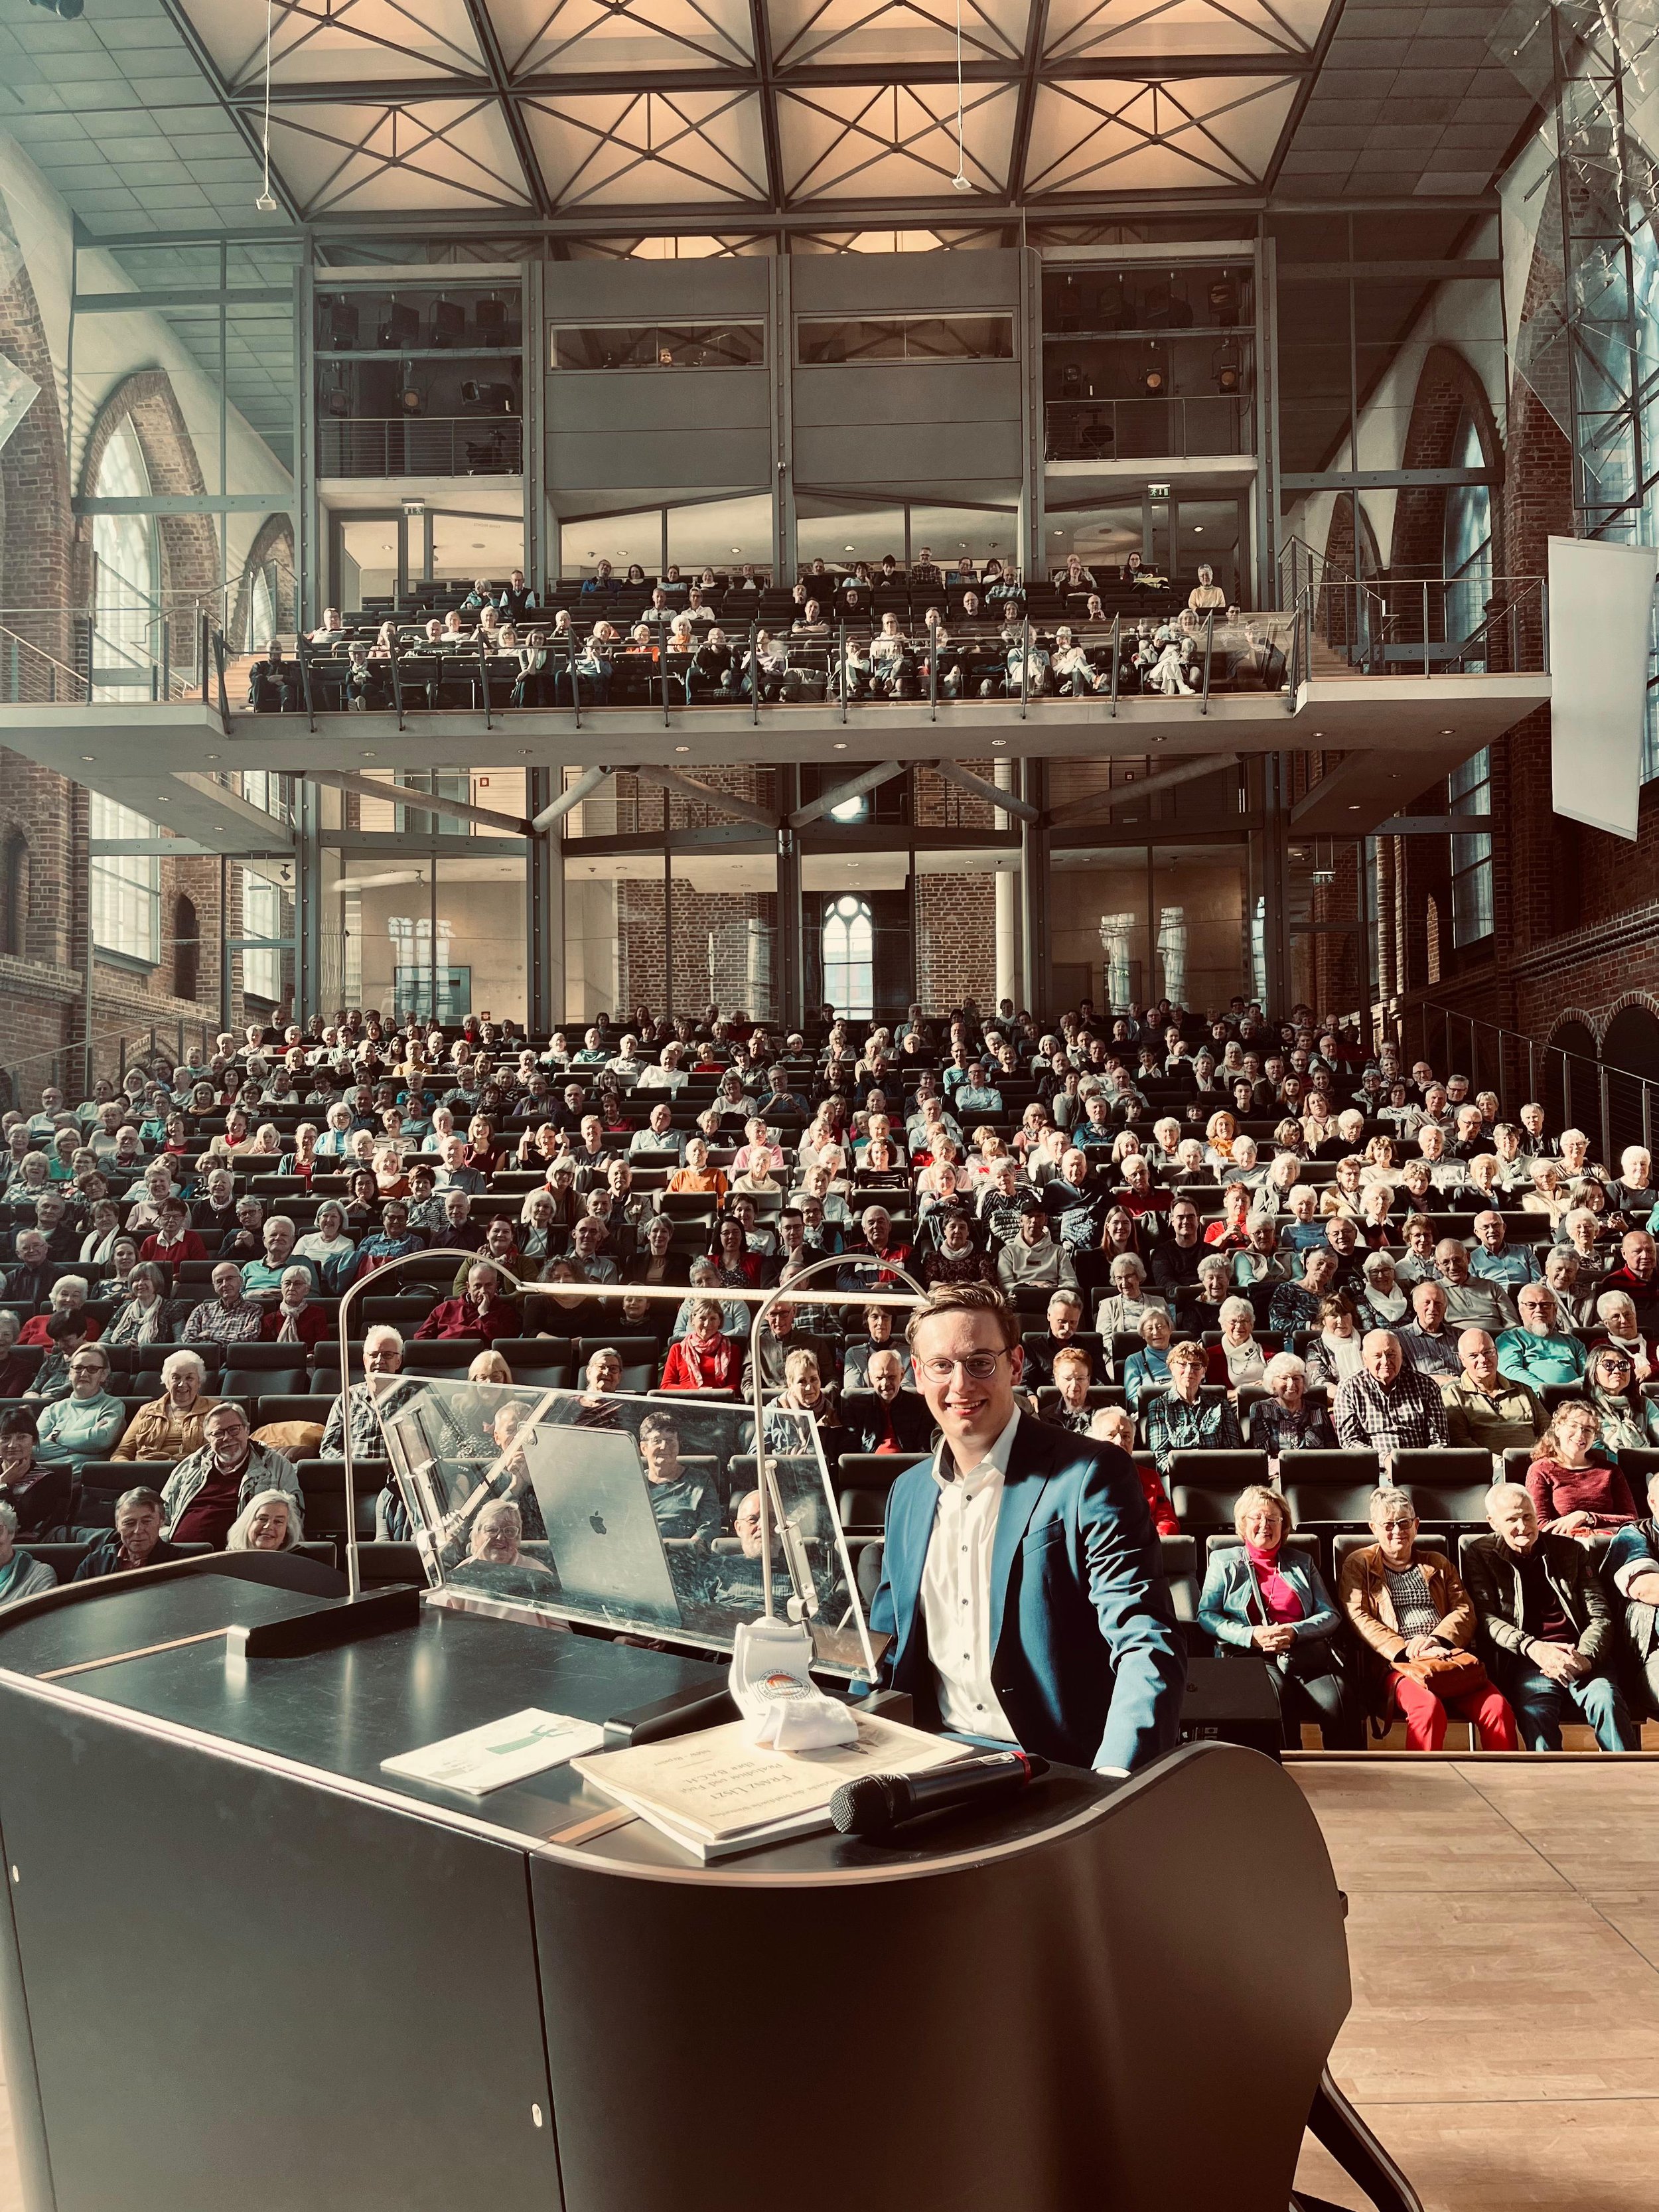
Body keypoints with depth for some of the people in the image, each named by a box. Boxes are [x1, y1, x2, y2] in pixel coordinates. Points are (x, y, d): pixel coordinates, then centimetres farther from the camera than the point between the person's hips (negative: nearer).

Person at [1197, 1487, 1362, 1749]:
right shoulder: (1223, 1561, 20)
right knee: (1278, 1692, -37)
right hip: (1251, 1655, -2)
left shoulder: (1302, 1564, 26)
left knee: (1336, 1701, -32)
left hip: (1305, 1651, 2)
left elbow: (1331, 1615, 15)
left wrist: (1294, 1632, -6)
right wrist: (1251, 1635, -9)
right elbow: (1206, 1615, 9)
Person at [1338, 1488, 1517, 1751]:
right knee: (1429, 1708, -35)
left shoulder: (1438, 1563, 25)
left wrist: (1436, 1639, -7)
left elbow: (1465, 1611, 13)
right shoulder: (1358, 1565, 13)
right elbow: (1358, 1618, 1)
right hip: (1396, 1664, -3)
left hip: (1451, 1659, 4)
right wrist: (1405, 1649, -13)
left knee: (1498, 1708, -25)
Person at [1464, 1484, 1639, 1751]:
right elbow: (1484, 1616, 0)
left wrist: (1585, 1657, -10)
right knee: (1535, 1711, -34)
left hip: (1580, 1657, 2)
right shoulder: (1480, 1554, 11)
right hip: (1524, 1660, -2)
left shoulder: (1570, 1551, 17)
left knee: (1607, 1700, -31)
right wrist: (1532, 1647, -18)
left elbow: (1600, 1614, 11)